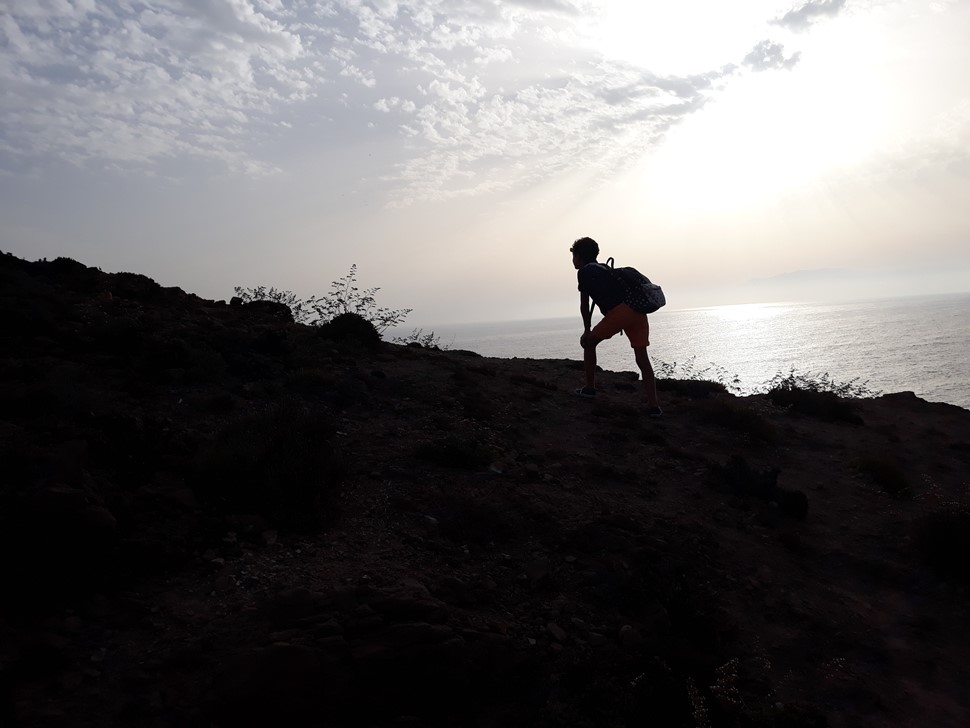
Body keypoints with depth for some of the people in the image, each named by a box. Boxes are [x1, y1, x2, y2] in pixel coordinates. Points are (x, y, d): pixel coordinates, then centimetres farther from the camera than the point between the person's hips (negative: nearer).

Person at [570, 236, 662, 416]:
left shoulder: (584, 271, 9)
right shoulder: (604, 268, 31)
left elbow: (584, 305, 7)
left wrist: (587, 330, 16)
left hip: (619, 311, -7)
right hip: (637, 310, 7)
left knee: (589, 342, 15)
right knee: (642, 356, 4)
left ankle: (590, 388, 19)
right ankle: (653, 405, -2)